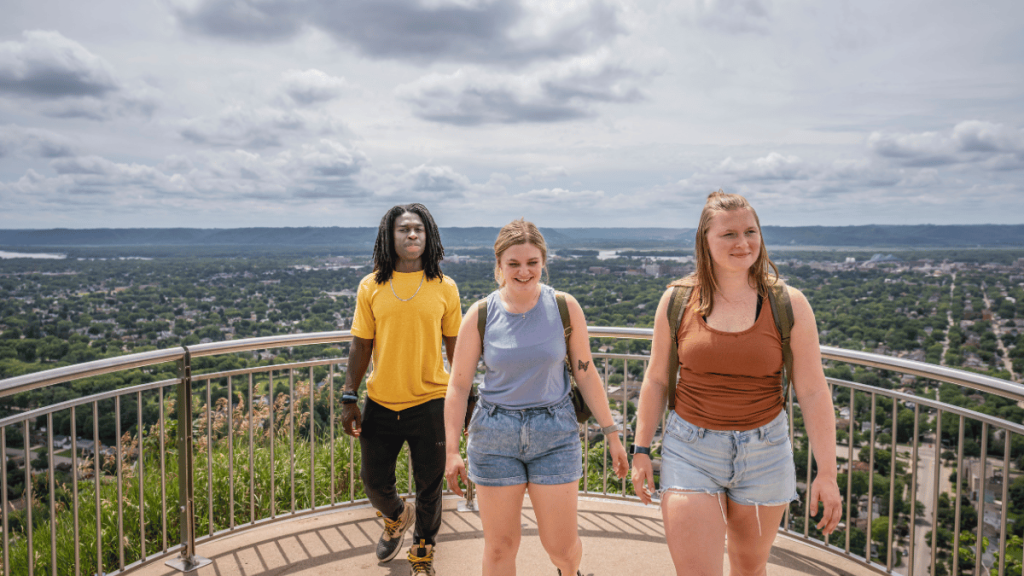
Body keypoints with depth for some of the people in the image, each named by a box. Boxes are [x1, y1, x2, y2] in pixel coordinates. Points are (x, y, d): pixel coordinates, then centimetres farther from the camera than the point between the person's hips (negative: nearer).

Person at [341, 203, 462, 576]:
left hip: (430, 404, -1)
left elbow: (455, 348, 4)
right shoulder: (371, 287, -1)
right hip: (381, 404, 1)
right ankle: (397, 517, 48)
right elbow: (361, 346, 2)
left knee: (429, 486, 11)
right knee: (374, 480, 13)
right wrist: (349, 399, 0)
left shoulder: (445, 288, -3)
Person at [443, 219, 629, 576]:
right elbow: (458, 386, 0)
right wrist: (452, 450, -3)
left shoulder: (565, 308, -4)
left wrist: (612, 434, 2)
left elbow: (586, 374, 2)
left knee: (562, 546, 6)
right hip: (494, 436, 0)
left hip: (555, 432, 0)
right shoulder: (480, 315, -5)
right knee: (499, 547, 7)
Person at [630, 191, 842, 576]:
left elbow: (813, 392, -5)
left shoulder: (789, 304, -6)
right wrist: (641, 450, 5)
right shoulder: (677, 300, -4)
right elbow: (656, 380, 3)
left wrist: (827, 472, -7)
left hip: (764, 454, 1)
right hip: (691, 451, -1)